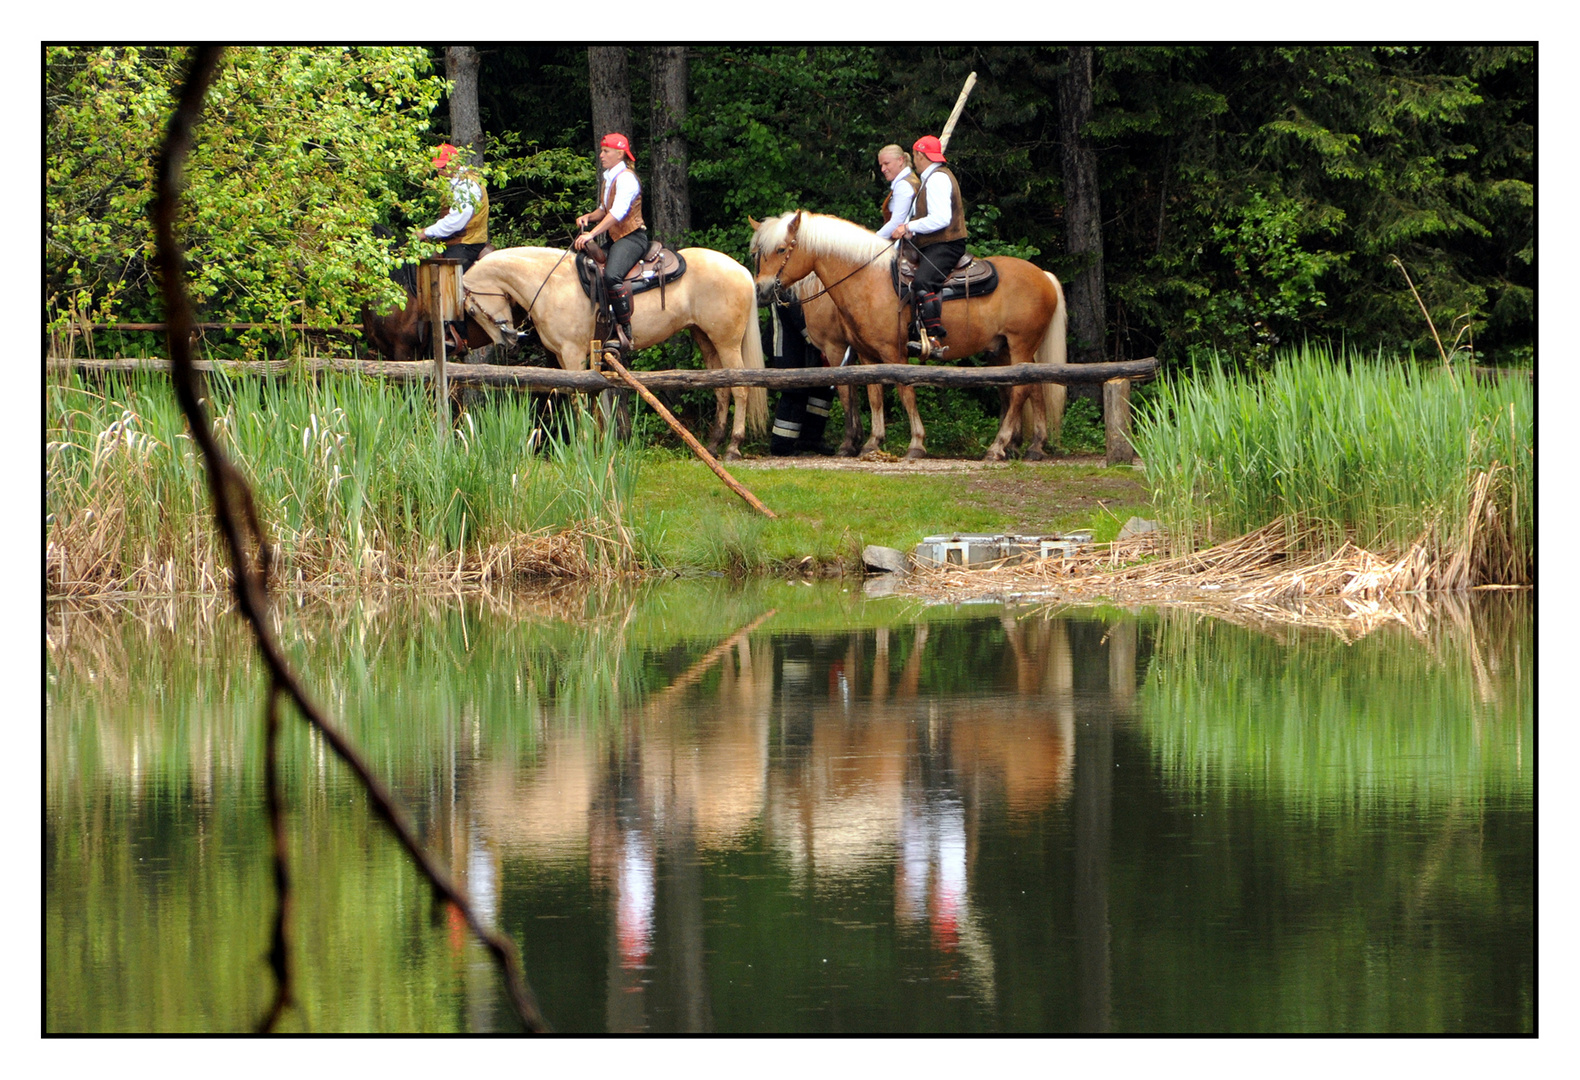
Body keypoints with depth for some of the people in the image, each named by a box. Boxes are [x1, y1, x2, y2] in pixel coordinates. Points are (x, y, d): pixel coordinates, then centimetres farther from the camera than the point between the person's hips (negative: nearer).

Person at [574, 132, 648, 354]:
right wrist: (589, 217, 4)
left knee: (611, 275, -32)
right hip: (614, 238, 11)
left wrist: (591, 234, -31)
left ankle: (625, 330, -31)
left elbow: (617, 213, -24)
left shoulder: (626, 178, -13)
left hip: (631, 238, -11)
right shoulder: (608, 178, 16)